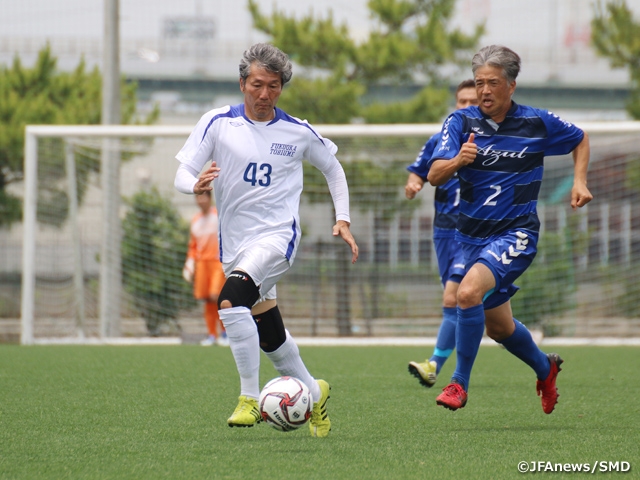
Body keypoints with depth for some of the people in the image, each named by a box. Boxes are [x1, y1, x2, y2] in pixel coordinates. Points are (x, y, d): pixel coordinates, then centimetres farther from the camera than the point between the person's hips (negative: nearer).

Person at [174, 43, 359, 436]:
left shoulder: (298, 132, 1)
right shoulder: (218, 123, -1)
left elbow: (333, 168, 19)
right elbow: (182, 175, -4)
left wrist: (343, 219, 10)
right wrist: (197, 185, -28)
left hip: (279, 236, -3)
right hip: (236, 243, 3)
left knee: (231, 299, -30)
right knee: (270, 338, 12)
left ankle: (250, 399, -24)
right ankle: (314, 393, 38)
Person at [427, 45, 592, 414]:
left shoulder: (538, 123, -5)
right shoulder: (461, 122, -4)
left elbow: (580, 140, 14)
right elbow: (434, 176, -14)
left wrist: (580, 182, 1)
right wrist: (457, 160, -35)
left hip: (516, 234, -4)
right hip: (472, 234, 4)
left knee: (470, 290, -30)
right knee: (498, 327, 15)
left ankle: (460, 383, -19)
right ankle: (545, 367, 46)